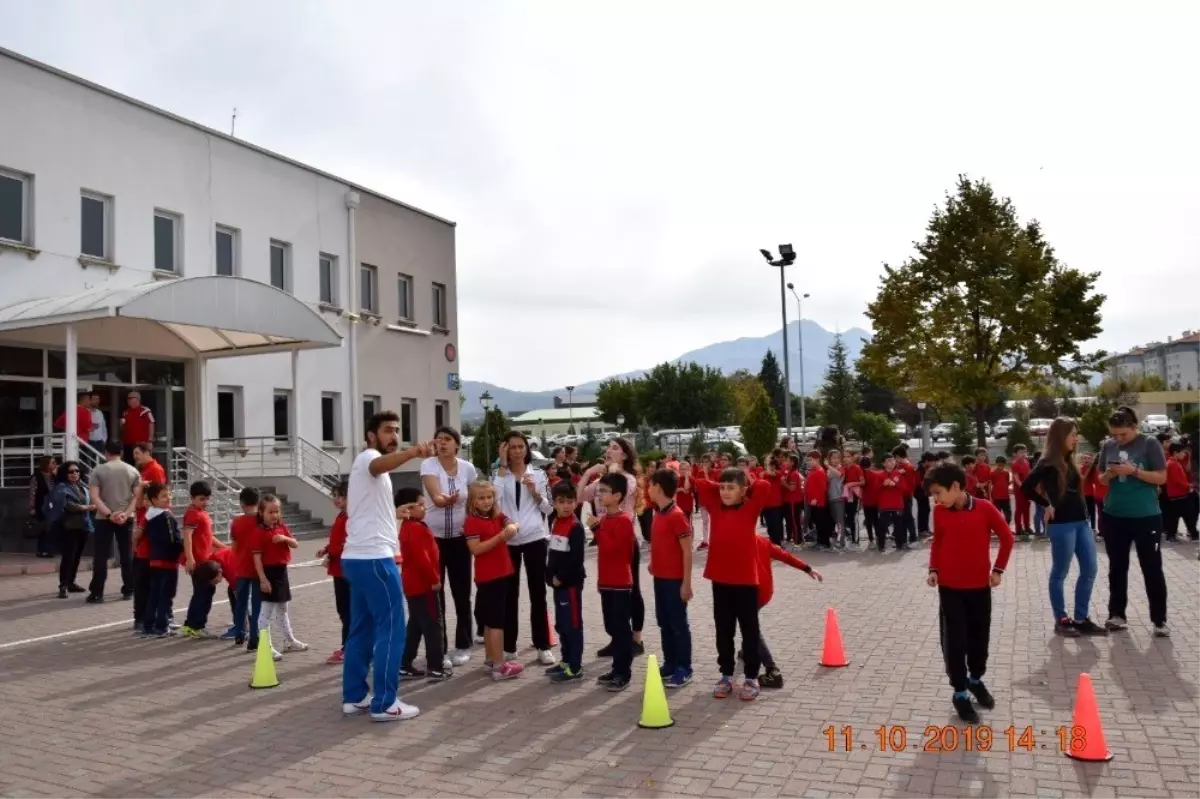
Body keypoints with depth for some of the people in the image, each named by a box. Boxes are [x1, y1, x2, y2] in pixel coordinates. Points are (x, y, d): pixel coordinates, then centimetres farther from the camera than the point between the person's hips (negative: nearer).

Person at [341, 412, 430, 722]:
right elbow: (383, 464, -36)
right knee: (391, 629, -6)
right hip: (374, 557, -10)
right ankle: (384, 704, -2)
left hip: (359, 557, 10)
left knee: (362, 629, 13)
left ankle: (354, 697, 19)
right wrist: (413, 452, -57)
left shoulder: (369, 464, 22)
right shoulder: (368, 456, -10)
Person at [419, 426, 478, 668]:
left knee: (462, 593, 6)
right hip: (433, 536, -2)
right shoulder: (428, 465, -13)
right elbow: (435, 496, -30)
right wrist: (443, 500, -51)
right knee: (435, 593, 2)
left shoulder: (467, 468, -3)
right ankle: (438, 648, 14)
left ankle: (463, 646, 20)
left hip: (459, 538, 2)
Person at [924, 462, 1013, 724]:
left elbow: (1006, 537, 0)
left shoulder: (984, 508, -12)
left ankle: (976, 680, 36)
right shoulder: (939, 512, -5)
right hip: (949, 587, 0)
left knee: (980, 637, 13)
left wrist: (998, 569, -1)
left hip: (979, 585, 0)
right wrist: (934, 569, -3)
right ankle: (960, 692, 12)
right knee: (954, 641, -1)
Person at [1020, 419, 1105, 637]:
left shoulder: (1069, 461, 13)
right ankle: (1061, 620, 13)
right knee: (1060, 573, 3)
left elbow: (1076, 489, 16)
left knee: (1089, 570, 9)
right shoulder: (1049, 463, -12)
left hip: (1080, 521, 8)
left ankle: (1081, 619, 18)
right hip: (1061, 524, -8)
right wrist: (1047, 505, -12)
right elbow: (1026, 487, -19)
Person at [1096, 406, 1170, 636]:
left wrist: (1134, 471, -21)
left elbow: (1162, 477, -9)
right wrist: (1109, 474, -11)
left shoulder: (1149, 444, -7)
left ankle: (1159, 620, 12)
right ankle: (1117, 614, 21)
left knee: (1152, 568, 3)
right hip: (1113, 516, 4)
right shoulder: (1108, 446, 4)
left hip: (1146, 516, -4)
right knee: (1117, 567, 11)